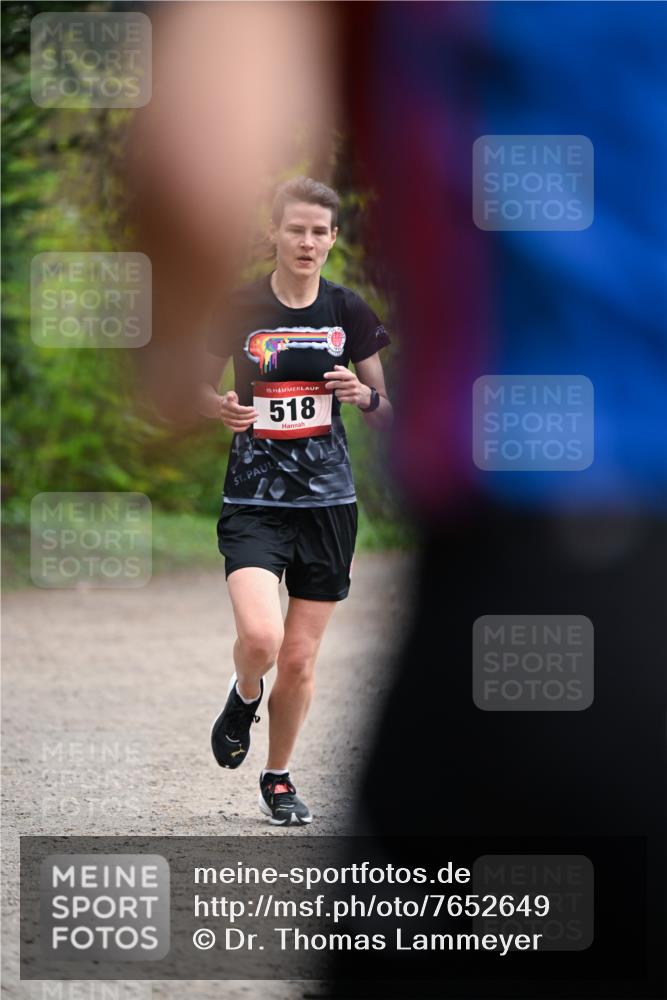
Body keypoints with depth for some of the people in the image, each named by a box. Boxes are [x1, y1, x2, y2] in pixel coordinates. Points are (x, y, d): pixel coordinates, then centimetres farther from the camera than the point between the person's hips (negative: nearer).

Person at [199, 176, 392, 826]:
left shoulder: (348, 311, 2)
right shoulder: (240, 308, -5)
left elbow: (385, 411, 10)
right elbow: (201, 388, 7)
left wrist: (364, 394, -12)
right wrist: (222, 407, -15)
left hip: (328, 502, 2)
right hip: (253, 499, -2)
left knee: (300, 657, 6)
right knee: (260, 638, -22)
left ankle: (277, 779, 27)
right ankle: (244, 699, 14)